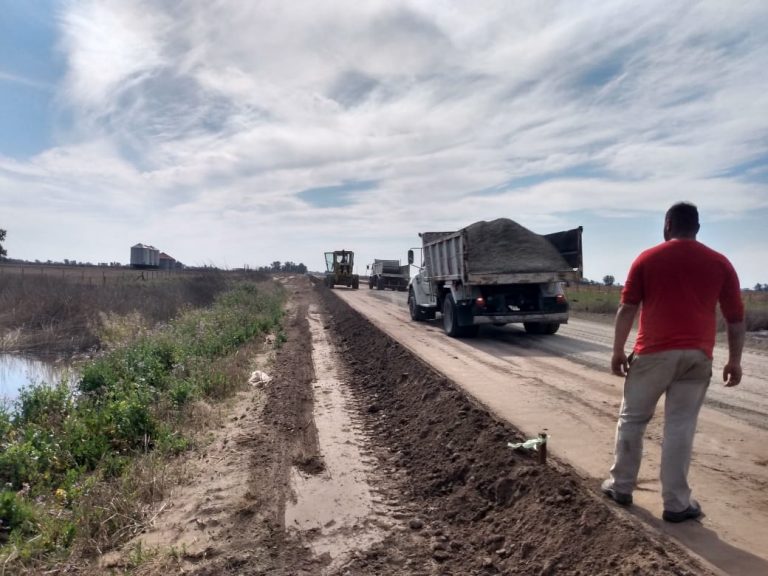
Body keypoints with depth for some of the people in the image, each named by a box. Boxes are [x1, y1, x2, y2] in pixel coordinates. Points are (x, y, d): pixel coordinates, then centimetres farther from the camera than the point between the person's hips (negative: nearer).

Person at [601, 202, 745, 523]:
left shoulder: (647, 259, 1)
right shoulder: (720, 263, 7)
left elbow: (627, 309, -2)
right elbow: (736, 318, 7)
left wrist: (618, 351, 4)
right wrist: (734, 361, 15)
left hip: (653, 352, -1)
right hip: (697, 355, 2)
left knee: (632, 419, 12)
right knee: (681, 427, 6)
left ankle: (621, 486, 21)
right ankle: (676, 503, 12)